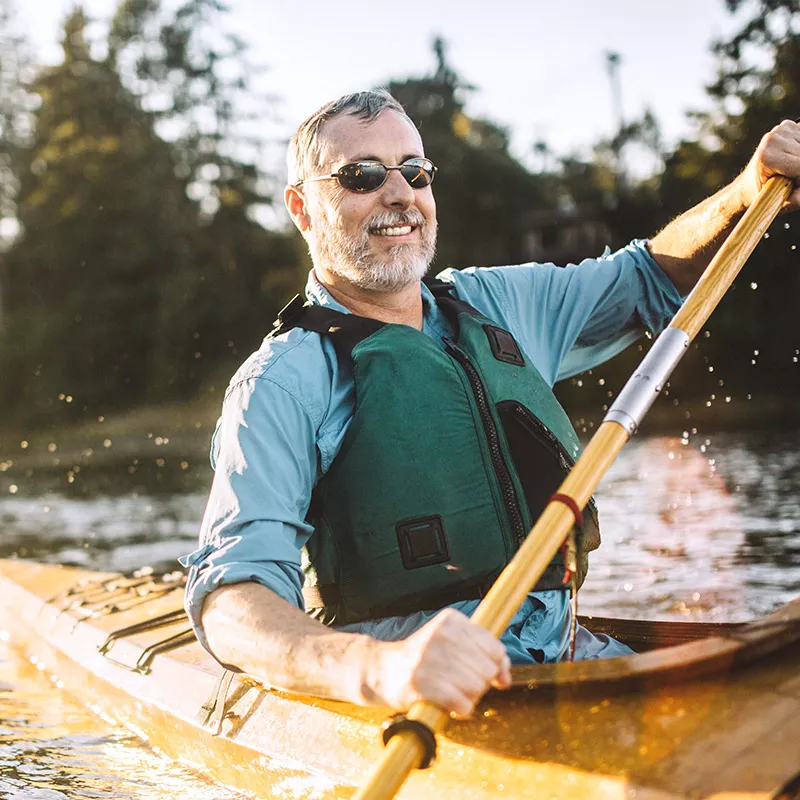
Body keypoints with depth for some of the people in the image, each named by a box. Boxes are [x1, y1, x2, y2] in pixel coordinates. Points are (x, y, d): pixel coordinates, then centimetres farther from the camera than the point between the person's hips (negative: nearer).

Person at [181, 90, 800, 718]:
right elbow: (230, 601, -19)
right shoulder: (286, 383, -6)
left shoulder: (496, 306, 15)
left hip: (565, 651, 8)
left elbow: (652, 280, 30)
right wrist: (380, 666, -40)